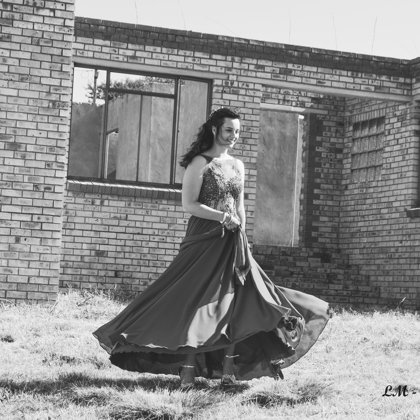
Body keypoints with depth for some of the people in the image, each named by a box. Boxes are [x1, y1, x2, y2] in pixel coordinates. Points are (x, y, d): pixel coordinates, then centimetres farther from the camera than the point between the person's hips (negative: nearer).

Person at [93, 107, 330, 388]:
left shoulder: (237, 165, 15)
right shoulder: (200, 163, -5)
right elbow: (189, 204, -12)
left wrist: (242, 237, 10)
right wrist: (222, 217, -18)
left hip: (233, 242, 6)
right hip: (204, 239, -6)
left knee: (235, 301, 0)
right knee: (197, 300, -8)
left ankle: (228, 367, 3)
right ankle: (188, 366, -5)